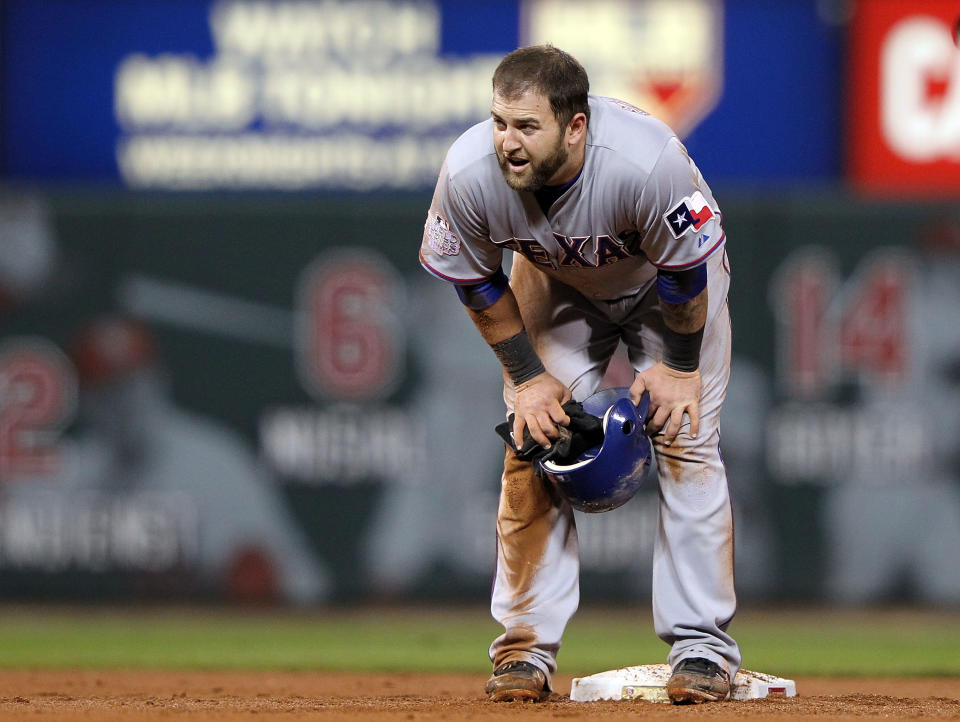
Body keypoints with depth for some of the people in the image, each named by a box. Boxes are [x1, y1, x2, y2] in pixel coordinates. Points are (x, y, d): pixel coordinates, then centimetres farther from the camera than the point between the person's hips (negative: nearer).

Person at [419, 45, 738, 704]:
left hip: (670, 284, -2)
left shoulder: (648, 161, -43)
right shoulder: (469, 174, -34)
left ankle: (701, 646, -3)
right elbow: (477, 282, -13)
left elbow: (686, 269, -24)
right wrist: (527, 375, -12)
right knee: (532, 448, -6)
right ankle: (526, 649, 1)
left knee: (687, 443, -10)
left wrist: (680, 365, -13)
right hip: (557, 284, 2)